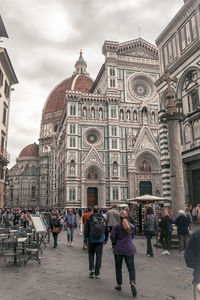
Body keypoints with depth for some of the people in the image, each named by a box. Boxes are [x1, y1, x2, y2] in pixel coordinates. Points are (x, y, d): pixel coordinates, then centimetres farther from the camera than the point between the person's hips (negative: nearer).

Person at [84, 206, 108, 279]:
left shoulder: (89, 218, -5)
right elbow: (106, 230, 9)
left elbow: (86, 230, -5)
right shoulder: (103, 218, 3)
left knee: (91, 253, 18)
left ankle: (91, 269, 6)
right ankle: (97, 273, 12)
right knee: (99, 256, 7)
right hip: (100, 240, 1)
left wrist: (85, 240, 1)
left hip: (91, 239, -1)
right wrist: (106, 239, 19)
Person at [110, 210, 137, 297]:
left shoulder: (116, 226, -9)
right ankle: (132, 282, -16)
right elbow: (132, 237, 11)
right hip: (129, 249, 1)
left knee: (118, 267, 14)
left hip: (118, 249, -1)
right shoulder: (132, 226, -1)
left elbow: (112, 237, -8)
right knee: (131, 267, 6)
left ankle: (119, 285, 22)